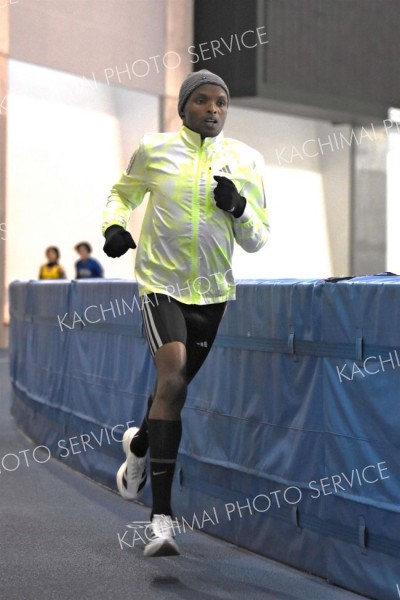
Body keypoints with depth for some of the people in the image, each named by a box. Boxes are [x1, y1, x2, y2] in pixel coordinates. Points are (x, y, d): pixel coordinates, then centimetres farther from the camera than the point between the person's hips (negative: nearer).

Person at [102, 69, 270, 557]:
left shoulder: (247, 161, 2)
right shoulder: (154, 150, -1)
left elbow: (256, 241, 6)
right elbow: (124, 192, 19)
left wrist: (238, 207, -13)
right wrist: (114, 224, -2)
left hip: (213, 291, 3)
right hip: (161, 282, -3)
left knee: (176, 386, 15)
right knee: (172, 379, -22)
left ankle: (138, 444, 52)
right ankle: (161, 515, -20)